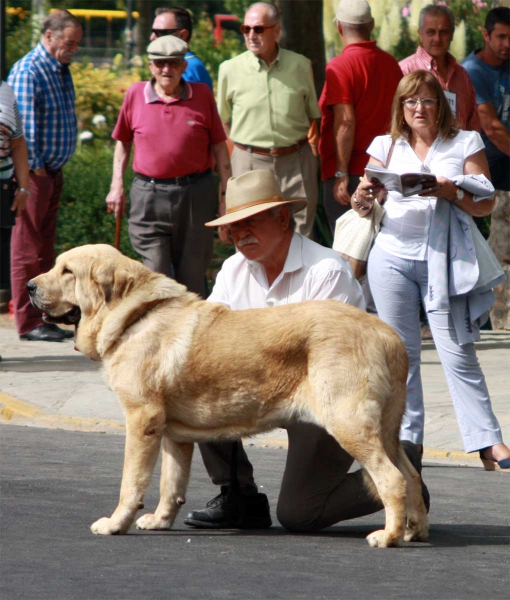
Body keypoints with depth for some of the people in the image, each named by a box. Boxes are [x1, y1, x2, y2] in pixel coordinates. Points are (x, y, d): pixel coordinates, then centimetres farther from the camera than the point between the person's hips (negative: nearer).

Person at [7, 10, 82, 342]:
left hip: (54, 170, 9)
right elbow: (26, 126, -18)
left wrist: (55, 169, 14)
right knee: (27, 249, -4)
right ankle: (28, 323, -1)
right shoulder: (28, 72, -15)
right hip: (34, 172, -9)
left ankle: (44, 316, 18)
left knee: (45, 248, 12)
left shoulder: (61, 70, 14)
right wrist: (35, 168, -16)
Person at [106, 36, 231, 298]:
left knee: (192, 274, 7)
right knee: (156, 274, -3)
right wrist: (117, 185, 9)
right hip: (149, 195, 0)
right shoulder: (135, 95, 3)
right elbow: (123, 141, 16)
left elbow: (219, 147, 6)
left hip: (196, 196, 0)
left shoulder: (202, 95, 2)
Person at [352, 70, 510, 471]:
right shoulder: (387, 147, 12)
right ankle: (407, 438, 11)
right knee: (401, 350, 4)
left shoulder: (464, 145, 5)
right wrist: (364, 198, -15)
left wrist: (450, 191, -19)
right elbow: (364, 206, 9)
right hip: (394, 257, 3)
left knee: (458, 352, -8)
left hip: (445, 258, -3)